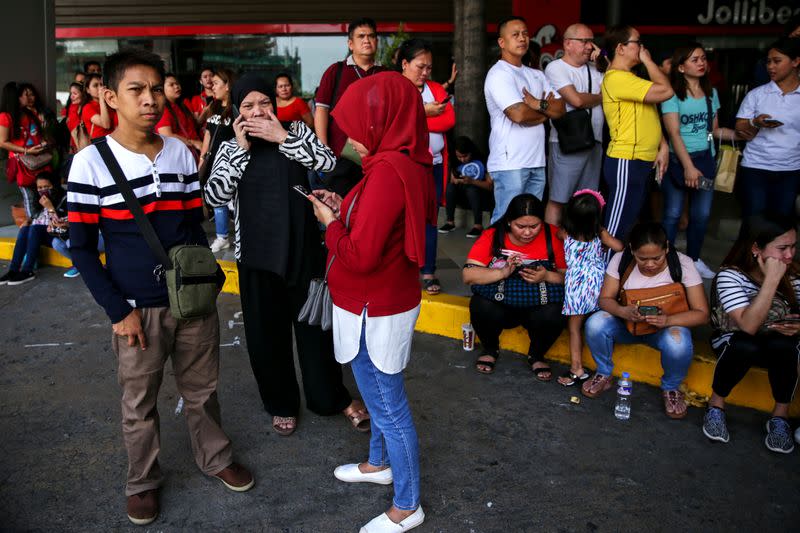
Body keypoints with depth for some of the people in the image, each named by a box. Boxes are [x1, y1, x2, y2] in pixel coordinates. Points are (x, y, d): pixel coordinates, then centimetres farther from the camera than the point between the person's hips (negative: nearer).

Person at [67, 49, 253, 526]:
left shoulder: (182, 153, 1)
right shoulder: (91, 162, -9)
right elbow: (82, 248, -6)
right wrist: (119, 310, -11)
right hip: (137, 308, -3)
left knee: (202, 390, 17)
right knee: (140, 403, 13)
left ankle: (215, 457, 40)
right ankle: (144, 481, 36)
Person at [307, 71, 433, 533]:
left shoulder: (388, 171, -27)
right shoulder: (409, 164, 3)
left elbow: (360, 255, -27)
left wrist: (331, 222, -10)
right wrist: (345, 209, 5)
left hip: (374, 313, -10)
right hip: (391, 301, 10)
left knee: (389, 405, 6)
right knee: (382, 395, 27)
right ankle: (380, 463, 49)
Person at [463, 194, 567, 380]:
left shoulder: (553, 236, -9)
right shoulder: (493, 236, -9)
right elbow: (468, 275, -18)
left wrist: (546, 276, -26)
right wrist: (503, 272, -32)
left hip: (538, 303, 0)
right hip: (499, 303, 0)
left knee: (553, 315, -32)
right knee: (481, 307, -32)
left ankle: (536, 356, 4)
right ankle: (490, 349, 4)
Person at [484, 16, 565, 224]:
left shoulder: (537, 75, 17)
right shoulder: (499, 74, -7)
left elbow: (561, 109, 10)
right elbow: (518, 114, -20)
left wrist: (539, 104, -10)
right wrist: (547, 110, 0)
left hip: (537, 162, 8)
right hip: (509, 163, -8)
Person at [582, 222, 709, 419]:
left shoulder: (682, 264, -20)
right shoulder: (621, 260, -16)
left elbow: (701, 314, -18)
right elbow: (605, 299, -11)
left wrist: (668, 320, -38)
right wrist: (623, 311, -35)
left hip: (666, 325, -1)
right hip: (627, 322, 2)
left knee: (678, 344, -36)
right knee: (595, 324, -29)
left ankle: (671, 388, -2)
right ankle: (604, 375, -1)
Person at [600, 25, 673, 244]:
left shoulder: (630, 78, 16)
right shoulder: (617, 78, -17)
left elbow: (649, 116, 18)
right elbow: (666, 91, -21)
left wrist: (662, 146, 7)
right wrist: (648, 60, -9)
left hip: (640, 161, 10)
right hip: (626, 163, -10)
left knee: (628, 223, 18)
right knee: (616, 229, -5)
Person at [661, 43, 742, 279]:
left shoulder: (711, 93, 9)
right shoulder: (672, 95, -9)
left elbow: (714, 129, 13)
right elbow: (674, 133, -14)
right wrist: (688, 166, -20)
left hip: (705, 159, 5)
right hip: (678, 160, -5)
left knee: (702, 214, 10)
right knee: (673, 214, -1)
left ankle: (693, 259, 25)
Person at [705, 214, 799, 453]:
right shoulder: (730, 275, -22)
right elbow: (748, 326, -34)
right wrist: (771, 280, -38)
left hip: (781, 345, 2)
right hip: (733, 341, -2)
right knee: (746, 346, -36)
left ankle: (781, 414, -12)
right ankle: (716, 402, -11)